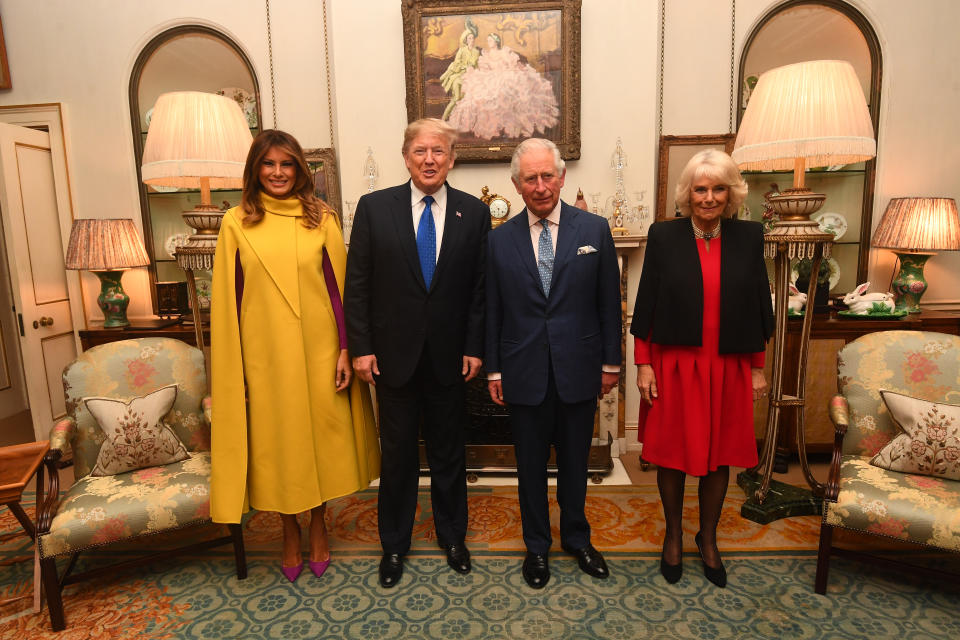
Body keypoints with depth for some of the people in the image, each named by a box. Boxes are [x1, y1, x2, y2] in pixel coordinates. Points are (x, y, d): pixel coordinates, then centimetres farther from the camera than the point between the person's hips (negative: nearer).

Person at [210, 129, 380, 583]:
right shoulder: (237, 223, 2)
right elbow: (228, 298, 2)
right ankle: (290, 536, 33)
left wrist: (345, 349, -6)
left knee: (320, 436, 10)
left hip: (318, 352, 0)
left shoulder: (321, 218, 2)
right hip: (265, 355, 0)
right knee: (276, 442, 11)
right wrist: (233, 366, -1)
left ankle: (318, 528, 34)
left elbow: (338, 288, 0)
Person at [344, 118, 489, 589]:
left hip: (449, 356, 1)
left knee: (448, 453, 16)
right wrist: (361, 347, -6)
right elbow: (357, 284, -2)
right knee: (397, 455, 13)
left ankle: (452, 535, 38)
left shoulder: (474, 213, 0)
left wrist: (474, 348, -4)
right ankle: (394, 544, 34)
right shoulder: (374, 207, -2)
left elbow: (481, 287, 0)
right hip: (393, 354, 0)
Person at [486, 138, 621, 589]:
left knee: (574, 463, 16)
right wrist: (493, 369, 2)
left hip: (578, 370, 0)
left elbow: (609, 302, 2)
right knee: (531, 466, 14)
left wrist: (611, 362, 2)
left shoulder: (594, 230, -1)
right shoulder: (500, 239, 0)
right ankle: (537, 545, 35)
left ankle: (576, 538, 41)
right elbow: (492, 310, 3)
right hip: (524, 374, 0)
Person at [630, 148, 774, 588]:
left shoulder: (748, 237, 2)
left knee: (719, 456, 13)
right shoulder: (664, 237, -4)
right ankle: (673, 534, 33)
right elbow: (645, 306, -3)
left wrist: (757, 368, 7)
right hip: (674, 366, -1)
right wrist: (643, 365, -6)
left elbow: (758, 308, 7)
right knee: (672, 453, 10)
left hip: (728, 368, 2)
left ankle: (708, 538, 36)